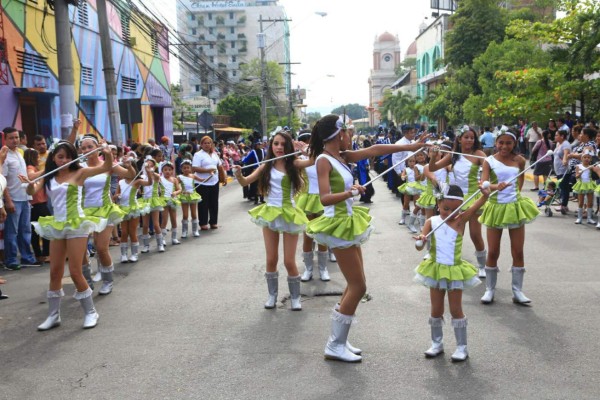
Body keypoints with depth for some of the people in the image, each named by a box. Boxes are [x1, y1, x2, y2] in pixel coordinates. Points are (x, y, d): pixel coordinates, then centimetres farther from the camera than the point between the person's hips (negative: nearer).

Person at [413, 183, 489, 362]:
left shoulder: (460, 220, -9)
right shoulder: (431, 222, -5)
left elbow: (477, 206, -25)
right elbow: (419, 247, -10)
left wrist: (485, 194, -45)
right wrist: (420, 240, -33)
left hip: (455, 271, -2)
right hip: (436, 270, 2)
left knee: (456, 310, 7)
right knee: (436, 310, 13)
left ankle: (462, 347, 19)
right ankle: (437, 343, 29)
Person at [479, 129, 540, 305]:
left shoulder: (519, 160, 0)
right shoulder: (489, 161, -6)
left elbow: (520, 183, 14)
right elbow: (484, 184, -19)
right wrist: (497, 187, -36)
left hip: (515, 206, 2)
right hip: (496, 208, -2)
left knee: (518, 252, 5)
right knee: (493, 252, 4)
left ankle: (517, 291, 15)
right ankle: (490, 289, 17)